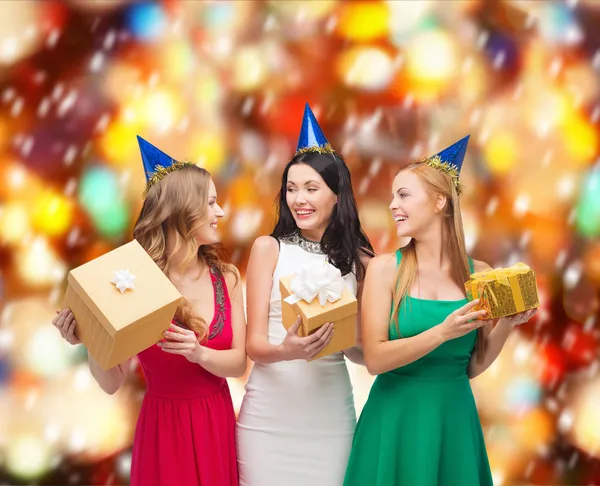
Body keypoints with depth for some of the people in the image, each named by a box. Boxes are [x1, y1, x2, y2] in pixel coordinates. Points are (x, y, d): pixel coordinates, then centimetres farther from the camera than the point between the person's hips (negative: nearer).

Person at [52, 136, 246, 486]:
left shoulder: (226, 277, -1)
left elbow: (240, 362, -2)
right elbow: (112, 383, -10)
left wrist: (200, 354, -20)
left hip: (218, 424, 4)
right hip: (164, 428, -4)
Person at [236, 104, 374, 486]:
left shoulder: (360, 260, 4)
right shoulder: (269, 248, -2)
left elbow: (366, 352, 7)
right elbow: (254, 343, -5)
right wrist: (286, 351, -26)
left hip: (331, 411, 2)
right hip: (269, 410, -1)